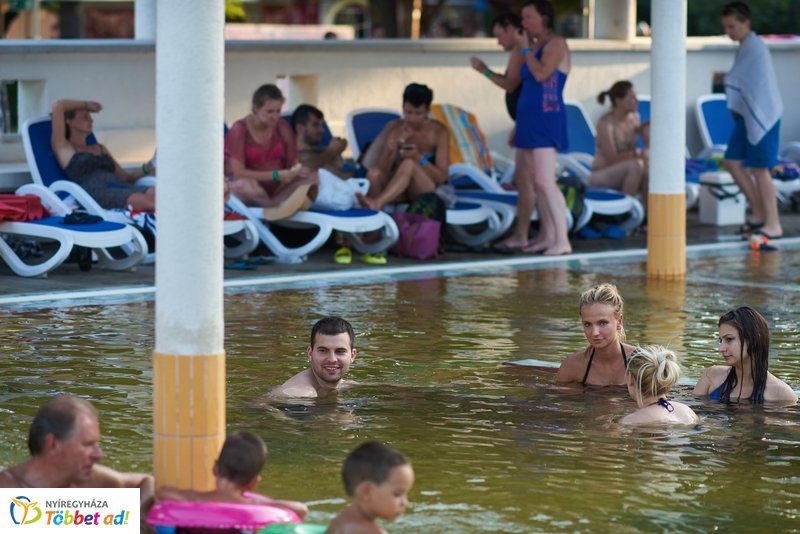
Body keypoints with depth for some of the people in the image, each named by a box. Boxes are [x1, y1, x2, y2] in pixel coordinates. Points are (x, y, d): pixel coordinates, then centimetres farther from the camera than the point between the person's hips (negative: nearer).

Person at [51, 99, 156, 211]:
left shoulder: (100, 148, 36)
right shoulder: (63, 148, 17)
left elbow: (126, 177, 33)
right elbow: (58, 106, 10)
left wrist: (146, 168, 13)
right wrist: (86, 104, 26)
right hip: (96, 192, -6)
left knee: (153, 193, -30)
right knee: (142, 200, -36)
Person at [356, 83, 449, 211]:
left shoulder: (439, 132, -4)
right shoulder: (394, 128, 3)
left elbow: (442, 177, -8)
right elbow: (383, 170, 1)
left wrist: (419, 158, -25)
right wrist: (390, 151, -20)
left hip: (428, 192, -3)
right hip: (398, 192, 3)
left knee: (409, 164, -36)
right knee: (374, 173, -30)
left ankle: (376, 203, -54)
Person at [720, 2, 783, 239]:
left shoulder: (753, 46, -15)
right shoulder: (746, 46, 15)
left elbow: (733, 81, -12)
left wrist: (734, 107, 2)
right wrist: (737, 109, 3)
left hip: (761, 117, -10)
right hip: (747, 115, 10)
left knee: (759, 169, -6)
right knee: (733, 162, 10)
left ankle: (773, 225, -1)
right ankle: (759, 214, 17)